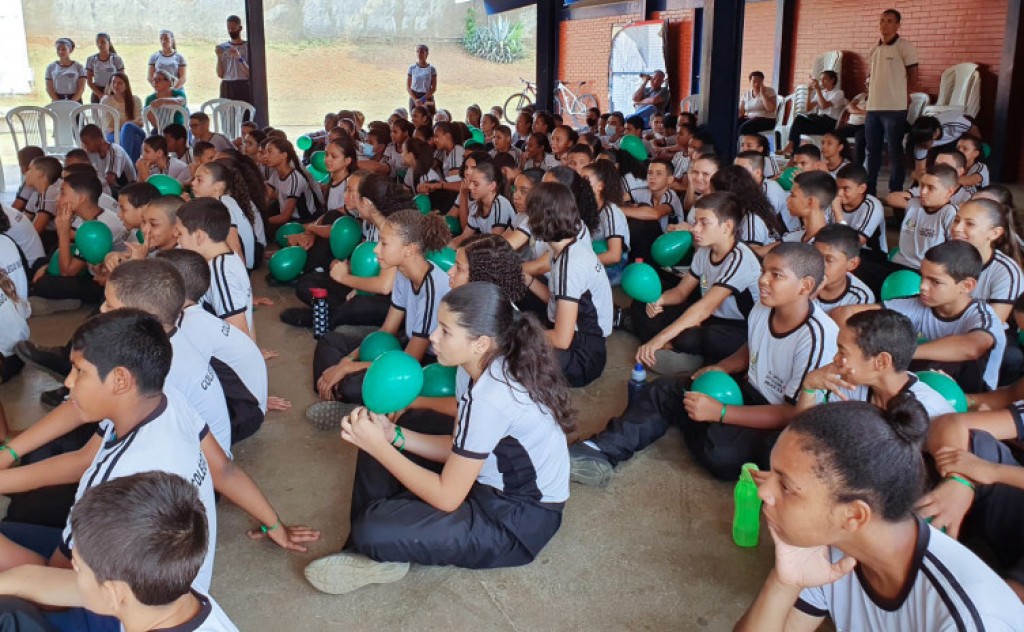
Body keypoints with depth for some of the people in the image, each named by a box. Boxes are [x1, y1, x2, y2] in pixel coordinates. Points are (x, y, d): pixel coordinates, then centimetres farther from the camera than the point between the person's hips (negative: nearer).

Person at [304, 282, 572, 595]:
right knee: (378, 445, 8)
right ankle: (372, 553, 8)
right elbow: (457, 449, 6)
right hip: (492, 483, 10)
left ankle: (378, 549, 10)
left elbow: (447, 497, -23)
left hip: (520, 519, -9)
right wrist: (393, 436, -7)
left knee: (374, 531, -23)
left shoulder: (492, 399, -30)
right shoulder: (479, 369, -3)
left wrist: (379, 446, -19)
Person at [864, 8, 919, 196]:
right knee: (872, 151, 12)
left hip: (895, 108, -6)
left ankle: (896, 193, 4)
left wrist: (902, 96, 4)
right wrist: (875, 95, 12)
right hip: (872, 108, 6)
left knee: (895, 152, -1)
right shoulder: (873, 50, 12)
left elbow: (913, 74, -1)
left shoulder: (904, 47, -5)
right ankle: (869, 190, 21)